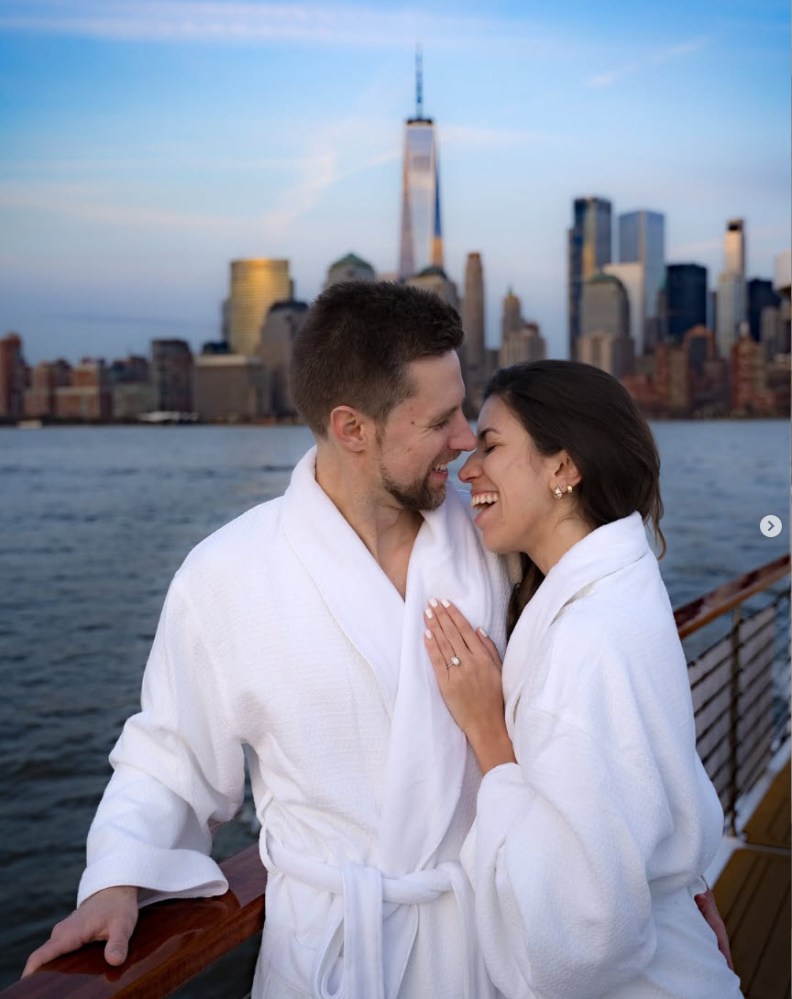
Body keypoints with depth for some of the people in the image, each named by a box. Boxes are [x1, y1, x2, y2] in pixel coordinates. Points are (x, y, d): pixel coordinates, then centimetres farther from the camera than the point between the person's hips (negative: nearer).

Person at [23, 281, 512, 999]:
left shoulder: (484, 538, -6)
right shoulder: (224, 578, -16)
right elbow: (172, 758, -5)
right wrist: (119, 881, -17)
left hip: (492, 913, 4)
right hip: (334, 939, -3)